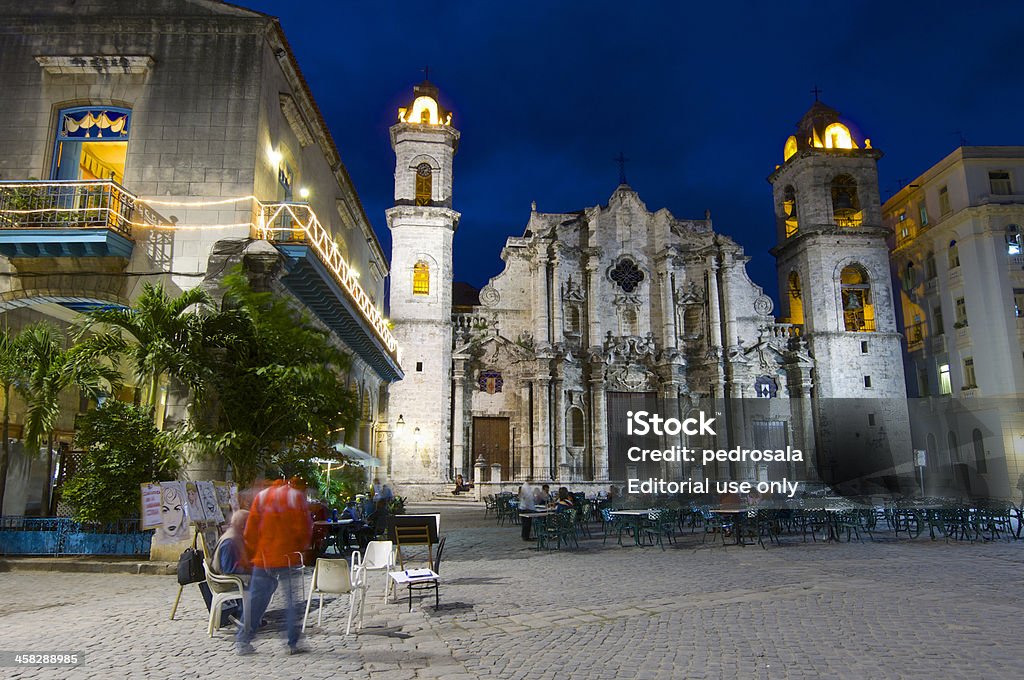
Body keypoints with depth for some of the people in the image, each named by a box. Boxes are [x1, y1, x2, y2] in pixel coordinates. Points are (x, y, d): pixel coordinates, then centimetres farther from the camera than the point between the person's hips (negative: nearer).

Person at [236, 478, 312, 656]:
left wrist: (253, 554, 15)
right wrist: (302, 548, 7)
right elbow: (304, 529, -10)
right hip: (288, 558, -4)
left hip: (263, 558, 4)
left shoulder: (261, 496, 9)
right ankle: (294, 643, 6)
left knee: (255, 600, 12)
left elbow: (250, 531, 8)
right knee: (293, 601, 5)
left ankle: (243, 641, 13)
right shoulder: (297, 497, -5)